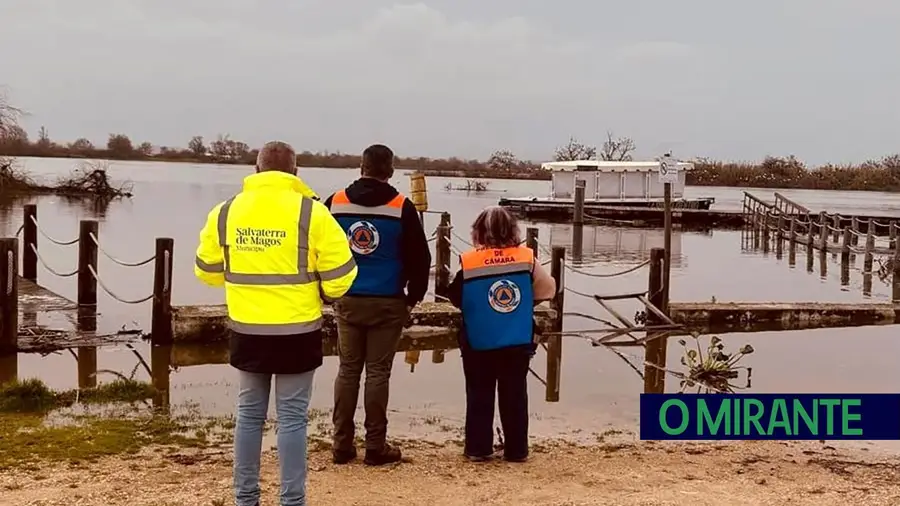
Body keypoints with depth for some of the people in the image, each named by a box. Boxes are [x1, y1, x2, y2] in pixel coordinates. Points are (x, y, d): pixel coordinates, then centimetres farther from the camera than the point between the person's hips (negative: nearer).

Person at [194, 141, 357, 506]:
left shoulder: (226, 211, 2)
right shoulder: (311, 212, -9)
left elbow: (207, 271, 12)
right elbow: (340, 275, -8)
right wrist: (322, 293, 13)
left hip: (246, 332, 3)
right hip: (297, 333, -3)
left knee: (249, 414, 15)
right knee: (292, 417, 5)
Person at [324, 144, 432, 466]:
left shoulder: (336, 203, 2)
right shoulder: (402, 208, -6)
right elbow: (419, 257, -3)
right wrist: (415, 295, 11)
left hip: (347, 300, 3)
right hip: (388, 302, -3)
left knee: (348, 370, 10)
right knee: (378, 372, 3)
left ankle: (342, 444, 13)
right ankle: (375, 446, 7)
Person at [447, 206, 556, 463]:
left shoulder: (468, 263, -11)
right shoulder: (527, 259, -6)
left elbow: (455, 298, -1)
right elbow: (547, 290, 3)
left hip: (479, 344, -1)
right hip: (518, 343, 1)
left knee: (479, 396, 11)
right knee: (515, 396, 11)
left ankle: (478, 448, 14)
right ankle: (517, 450, 17)